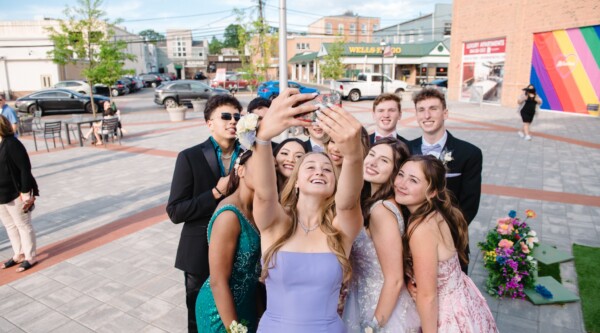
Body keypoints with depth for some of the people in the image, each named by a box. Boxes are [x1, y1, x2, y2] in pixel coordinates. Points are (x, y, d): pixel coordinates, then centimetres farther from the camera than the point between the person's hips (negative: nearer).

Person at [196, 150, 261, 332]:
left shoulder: (252, 209, -1)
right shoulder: (230, 215, -26)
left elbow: (253, 263, 6)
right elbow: (218, 282, -23)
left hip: (245, 304, 8)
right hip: (223, 312, -7)